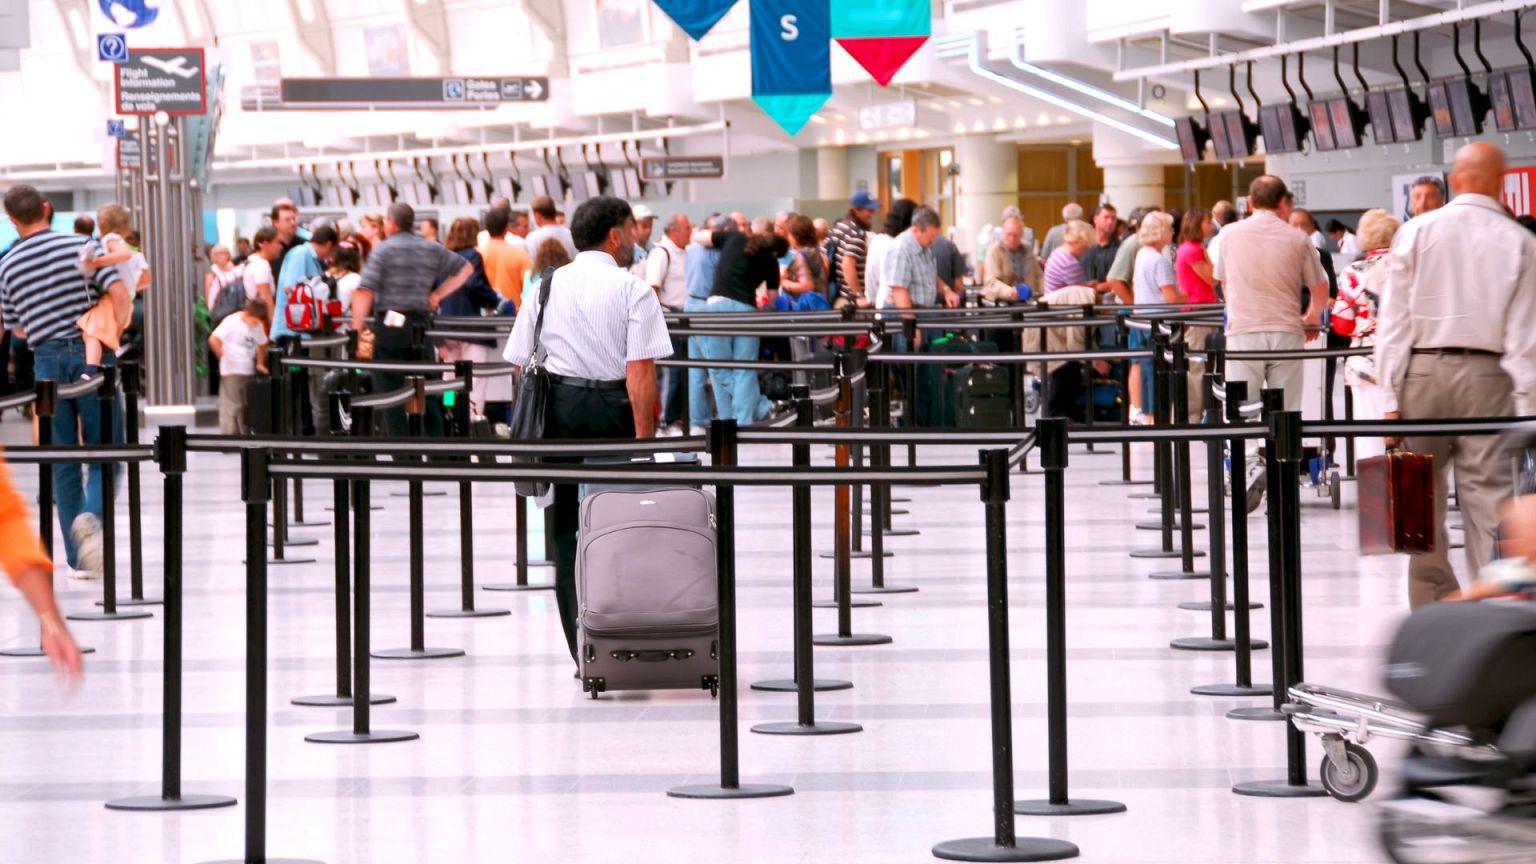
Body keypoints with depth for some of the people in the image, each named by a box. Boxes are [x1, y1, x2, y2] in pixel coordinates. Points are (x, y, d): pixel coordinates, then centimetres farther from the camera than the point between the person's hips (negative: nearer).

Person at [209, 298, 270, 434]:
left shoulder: (258, 326, 7)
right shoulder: (232, 322, -12)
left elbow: (260, 345, 20)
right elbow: (213, 340, -15)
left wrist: (260, 364, 8)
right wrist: (224, 357, -10)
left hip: (249, 371, 7)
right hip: (232, 371, -7)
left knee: (247, 406, 11)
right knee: (232, 406, -8)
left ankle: (245, 434, 19)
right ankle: (228, 433, -6)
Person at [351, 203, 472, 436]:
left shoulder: (383, 250, -5)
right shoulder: (431, 250, 10)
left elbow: (365, 292, -15)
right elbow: (465, 268, 21)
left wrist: (357, 330, -12)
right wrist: (438, 294, 19)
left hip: (390, 324, -5)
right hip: (421, 324, 5)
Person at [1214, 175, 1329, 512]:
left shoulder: (1230, 235, 6)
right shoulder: (1297, 239, 3)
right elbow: (1320, 288, 11)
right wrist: (1310, 317, 31)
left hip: (1243, 332, 0)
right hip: (1286, 333, 0)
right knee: (1284, 412, 7)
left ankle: (1251, 465, -23)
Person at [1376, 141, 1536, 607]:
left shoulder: (1417, 232, 2)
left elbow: (1393, 321, 0)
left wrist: (1390, 398, 1)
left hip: (1422, 372, 1)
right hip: (1488, 375, -1)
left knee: (1423, 500, 8)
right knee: (1489, 495, -1)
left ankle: (1434, 611, 12)